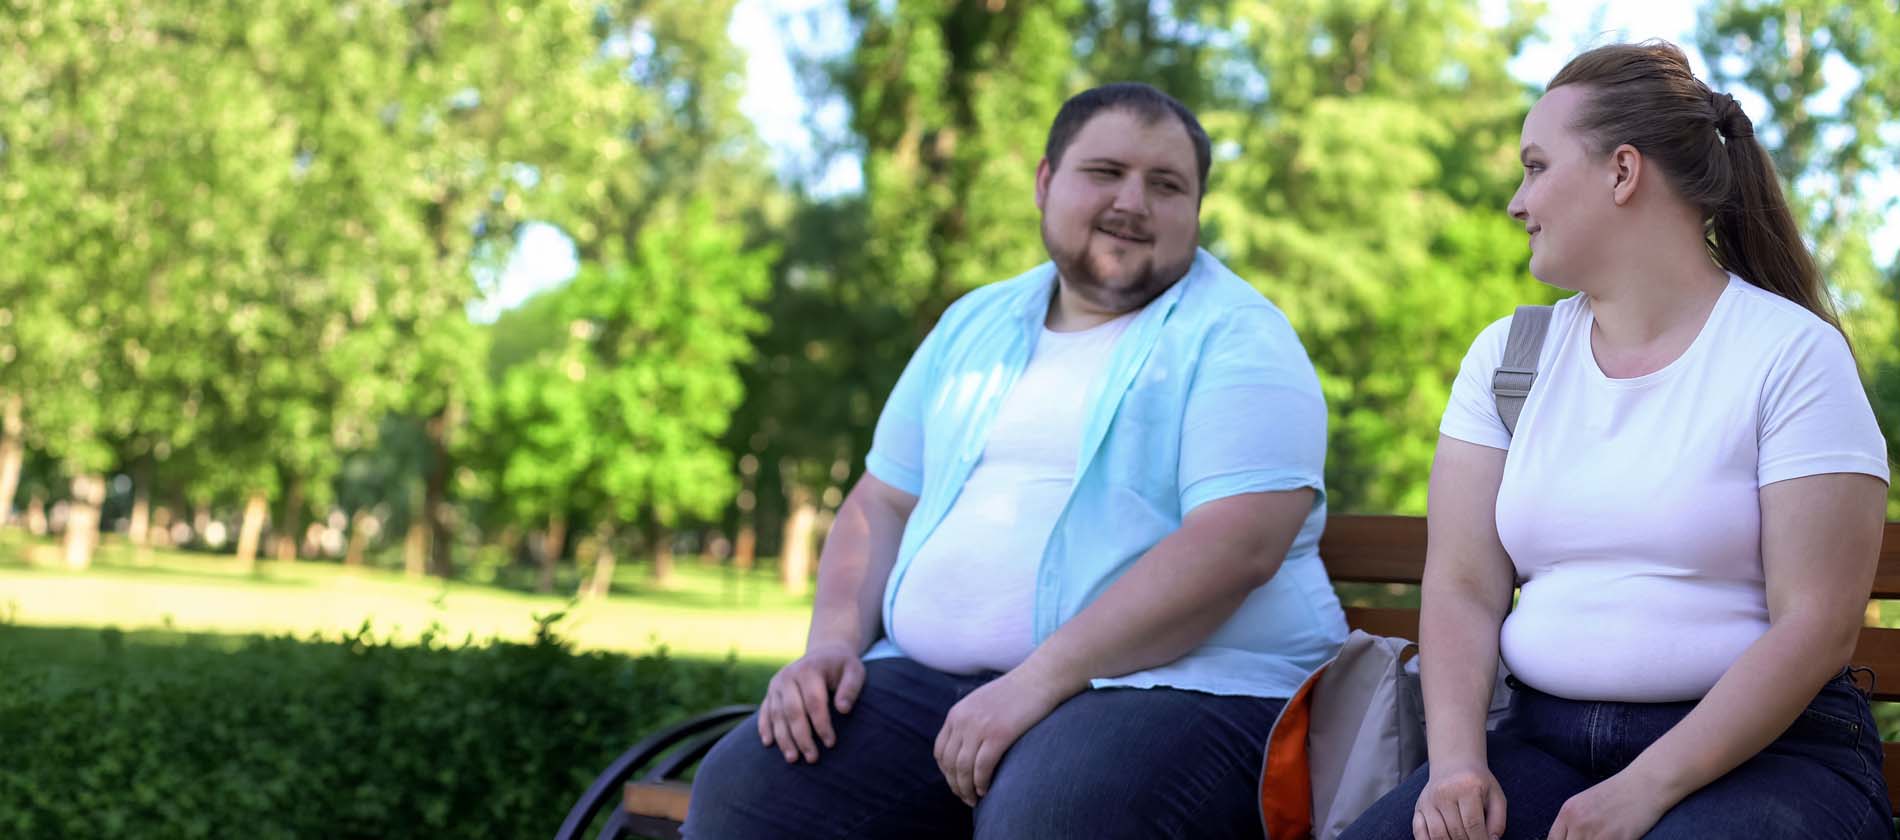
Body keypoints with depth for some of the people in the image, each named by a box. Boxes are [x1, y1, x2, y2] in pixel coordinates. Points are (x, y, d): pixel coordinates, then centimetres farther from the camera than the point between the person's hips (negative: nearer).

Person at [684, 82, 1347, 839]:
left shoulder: (1236, 341, -2)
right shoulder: (976, 326, 20)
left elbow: (1239, 544, -16)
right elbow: (882, 504, 22)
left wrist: (1039, 680, -22)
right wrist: (834, 643, 1)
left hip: (1174, 681, -5)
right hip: (939, 681, 6)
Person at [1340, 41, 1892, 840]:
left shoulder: (1793, 353, -2)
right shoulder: (1507, 354, 12)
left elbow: (1817, 625, -10)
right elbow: (1463, 587, 5)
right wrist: (1457, 761, -13)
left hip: (1762, 747, -4)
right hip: (1544, 737, 4)